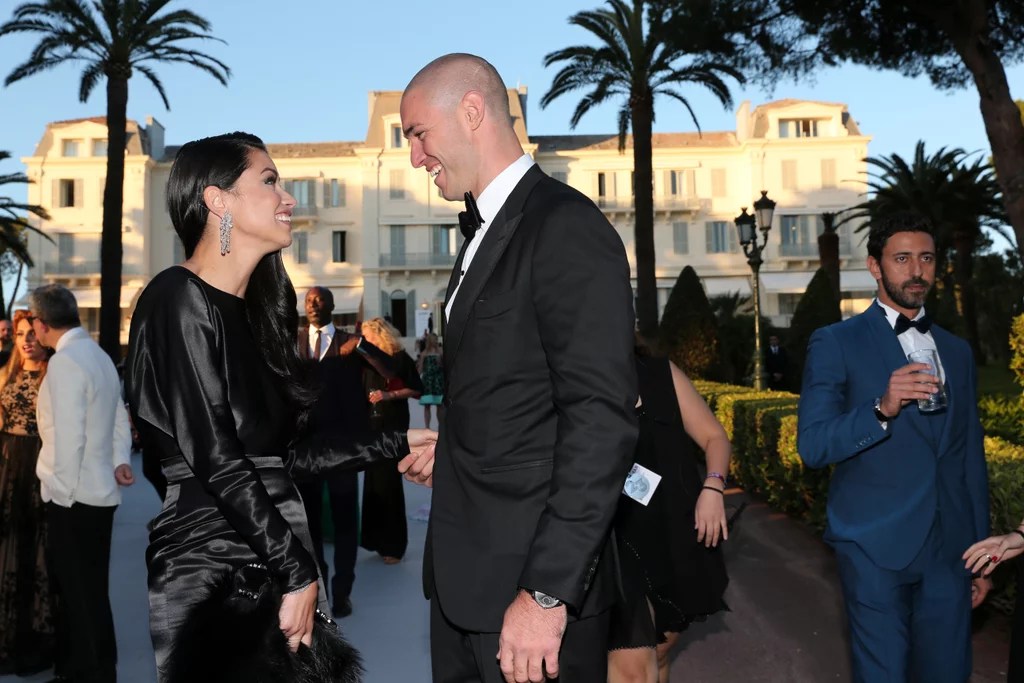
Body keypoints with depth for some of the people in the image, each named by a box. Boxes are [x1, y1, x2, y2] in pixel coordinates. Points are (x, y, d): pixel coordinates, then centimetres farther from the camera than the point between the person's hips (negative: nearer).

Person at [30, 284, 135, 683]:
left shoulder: (64, 362, -17)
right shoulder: (98, 355, 13)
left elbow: (68, 436, -21)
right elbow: (119, 418, 14)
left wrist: (62, 493, -14)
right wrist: (120, 461, 4)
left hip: (75, 497, -9)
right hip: (97, 491, 9)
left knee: (84, 592, 2)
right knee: (77, 587, 18)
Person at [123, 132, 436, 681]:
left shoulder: (251, 312, 13)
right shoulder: (180, 299, -12)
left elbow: (283, 457, 9)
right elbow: (217, 463, -17)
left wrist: (396, 444, 12)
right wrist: (298, 573, -14)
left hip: (270, 552, 7)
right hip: (211, 566, -7)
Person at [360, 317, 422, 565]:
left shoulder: (400, 358, -5)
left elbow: (417, 391, -6)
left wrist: (389, 395, -16)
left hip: (393, 425, -6)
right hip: (372, 424, 6)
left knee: (388, 481, -4)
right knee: (373, 481, 7)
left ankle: (393, 544, 5)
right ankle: (377, 538, 17)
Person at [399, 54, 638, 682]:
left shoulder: (567, 227, -16)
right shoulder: (484, 232, 14)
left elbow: (602, 418, -23)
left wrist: (546, 592, -23)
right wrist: (449, 453, 7)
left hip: (532, 579, -8)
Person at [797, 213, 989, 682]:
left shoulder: (957, 351, 13)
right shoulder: (836, 343, -3)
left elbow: (971, 459, 17)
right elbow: (812, 446, -10)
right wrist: (882, 409, -25)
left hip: (949, 549, 5)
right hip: (876, 547, -4)